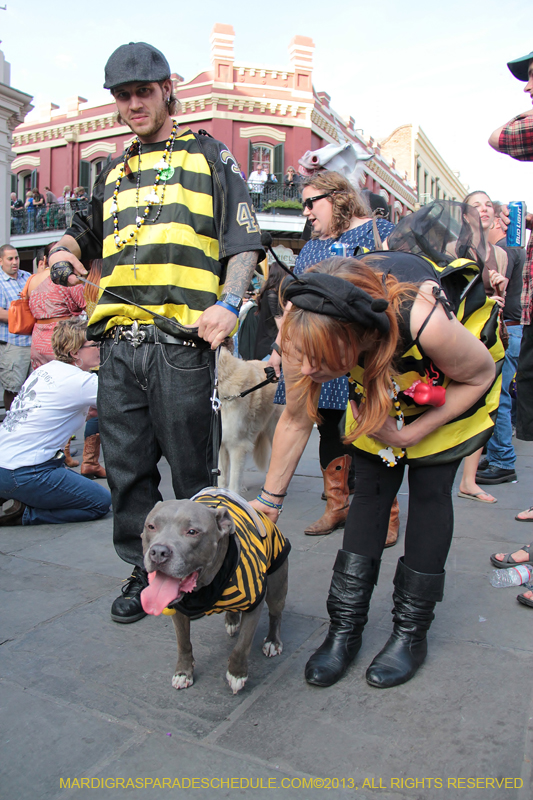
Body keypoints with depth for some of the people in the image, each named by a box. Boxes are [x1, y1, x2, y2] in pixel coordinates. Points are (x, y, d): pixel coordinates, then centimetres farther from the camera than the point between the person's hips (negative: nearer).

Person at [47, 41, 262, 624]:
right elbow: (86, 230, 34)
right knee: (126, 466, 8)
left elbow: (244, 241, 3)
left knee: (191, 467, 2)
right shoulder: (114, 172, 24)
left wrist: (228, 302, -14)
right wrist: (65, 251, 10)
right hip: (118, 342, 5)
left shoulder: (209, 157, 11)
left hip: (181, 342, -4)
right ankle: (144, 571, 24)